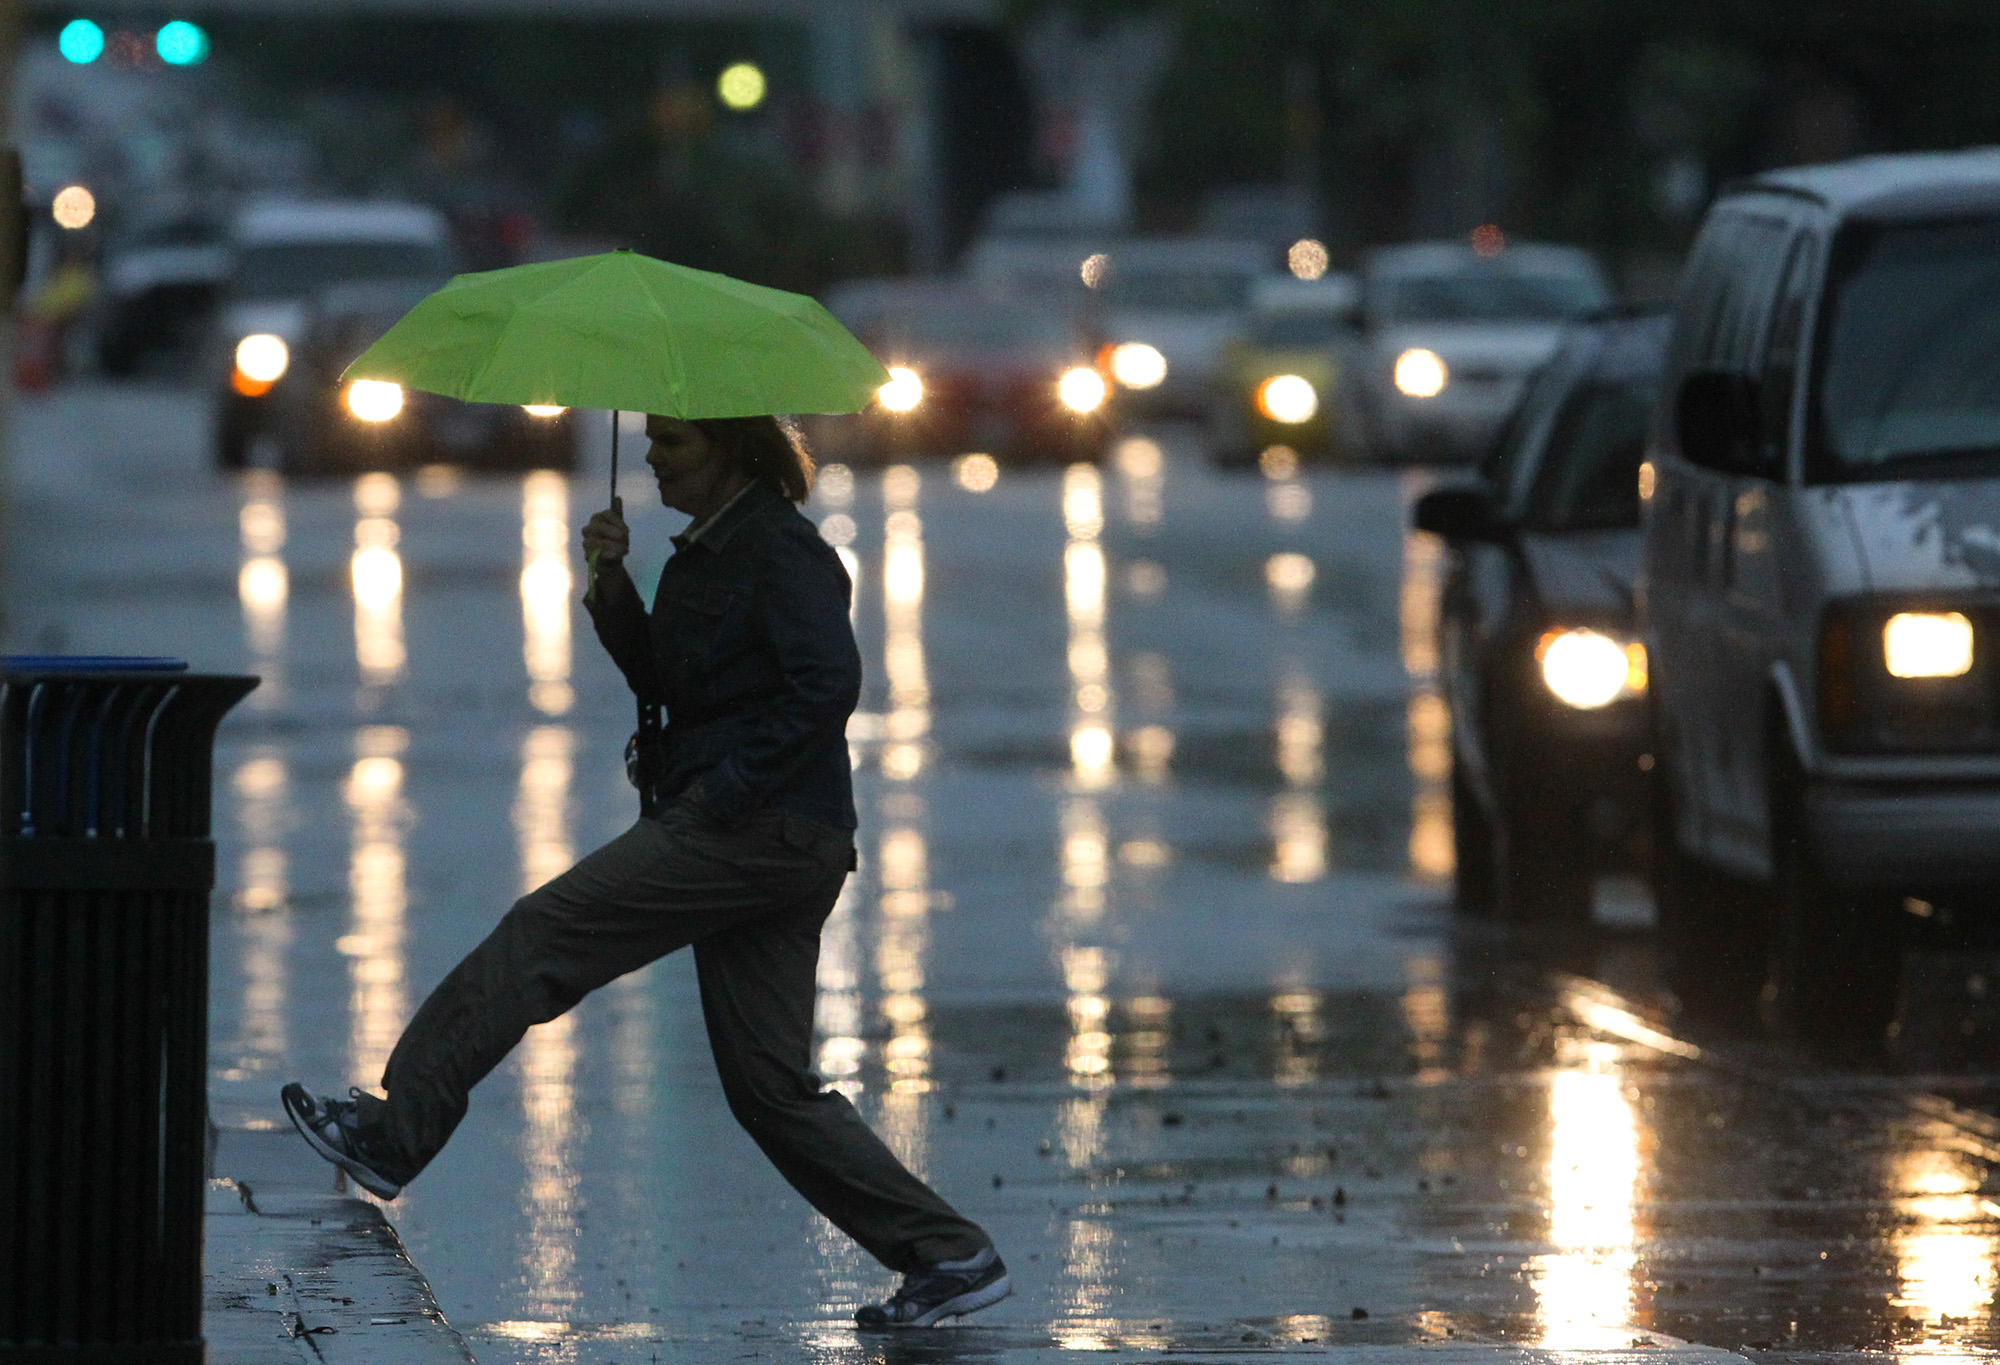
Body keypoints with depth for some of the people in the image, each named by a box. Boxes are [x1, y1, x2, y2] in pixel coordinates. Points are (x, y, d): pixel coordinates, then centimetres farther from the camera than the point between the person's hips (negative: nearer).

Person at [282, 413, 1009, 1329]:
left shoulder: (777, 548, -11)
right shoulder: (710, 546, 19)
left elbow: (828, 685, -22)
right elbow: (661, 681, 22)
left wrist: (721, 790, -20)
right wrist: (613, 585, 7)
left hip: (764, 831, -11)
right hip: (756, 842, 11)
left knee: (544, 934, -9)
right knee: (770, 1087, 8)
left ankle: (395, 1132, -5)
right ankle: (949, 1257, 8)